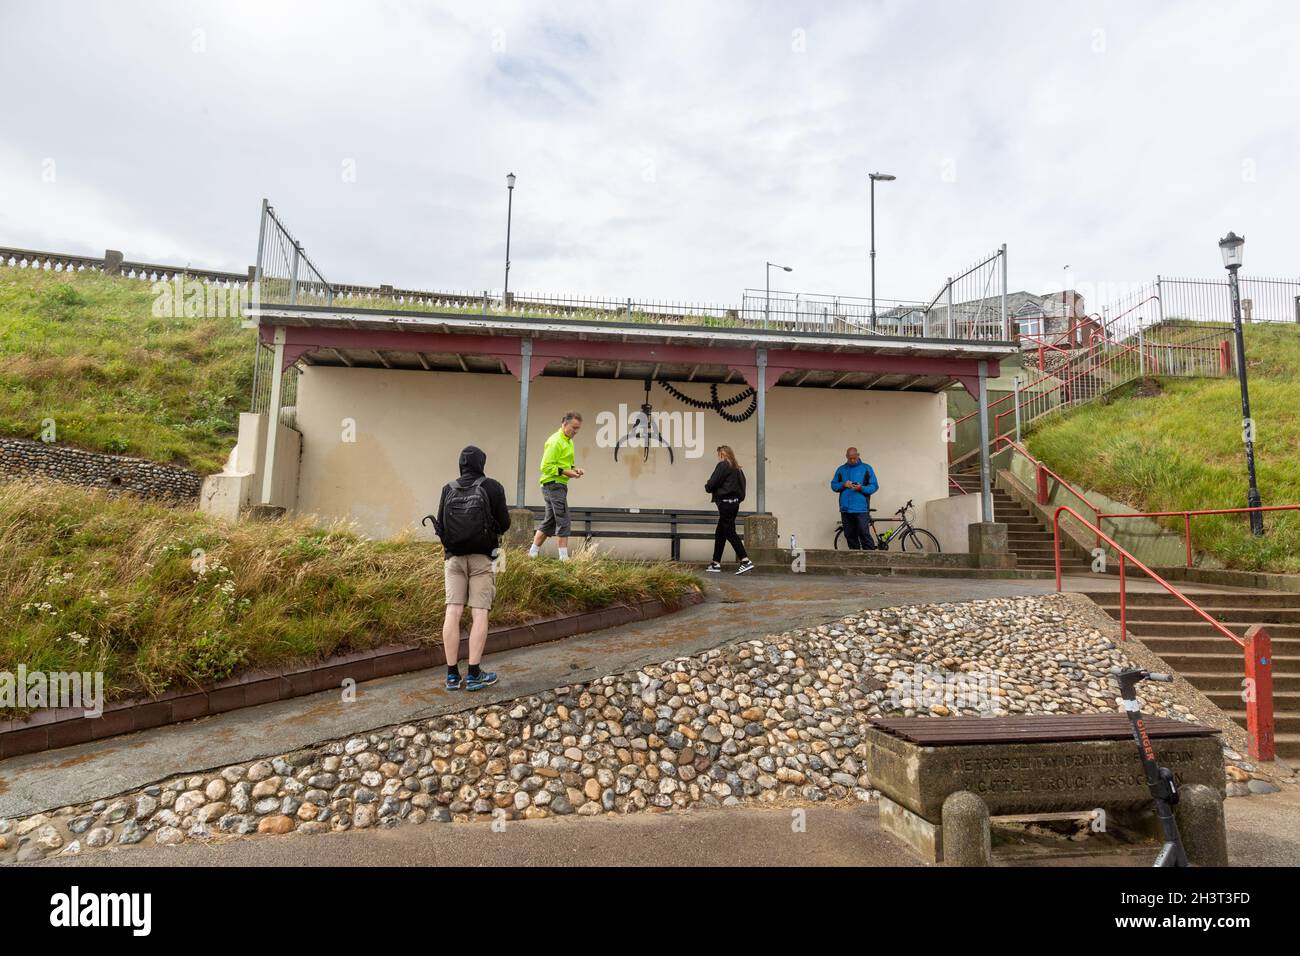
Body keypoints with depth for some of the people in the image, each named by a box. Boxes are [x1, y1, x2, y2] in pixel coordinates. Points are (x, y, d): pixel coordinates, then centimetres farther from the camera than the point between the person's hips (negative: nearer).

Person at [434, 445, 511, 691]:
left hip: (454, 557, 3)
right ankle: (474, 675, 0)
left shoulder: (448, 489, 5)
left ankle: (452, 675, 4)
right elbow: (504, 524, -1)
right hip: (482, 557, -3)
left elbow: (440, 526, 6)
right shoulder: (492, 487, -3)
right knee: (479, 614, -1)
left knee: (453, 612, 2)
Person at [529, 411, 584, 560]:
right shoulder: (555, 441, -14)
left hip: (559, 486, 10)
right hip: (554, 485, -10)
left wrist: (574, 469, 7)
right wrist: (566, 472, -21)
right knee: (563, 521, -9)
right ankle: (564, 557, -5)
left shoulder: (568, 441, 18)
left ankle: (533, 552, 20)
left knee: (549, 522, 14)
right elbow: (546, 466, -18)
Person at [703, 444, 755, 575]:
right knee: (720, 533, 14)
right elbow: (741, 484, 15)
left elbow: (712, 484, -13)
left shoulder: (722, 465, -9)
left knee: (730, 533, -8)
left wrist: (707, 486, 10)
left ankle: (746, 561, -13)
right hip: (734, 502, 9)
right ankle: (716, 564, 17)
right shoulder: (737, 468, 15)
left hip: (725, 502, -9)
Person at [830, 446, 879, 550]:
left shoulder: (866, 468, 5)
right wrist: (843, 484, -7)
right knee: (849, 536, 7)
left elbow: (874, 486, 2)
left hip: (861, 509, -4)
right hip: (845, 509, 4)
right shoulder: (841, 469, 14)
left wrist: (861, 488, -16)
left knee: (864, 534, -10)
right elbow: (833, 485, 14)